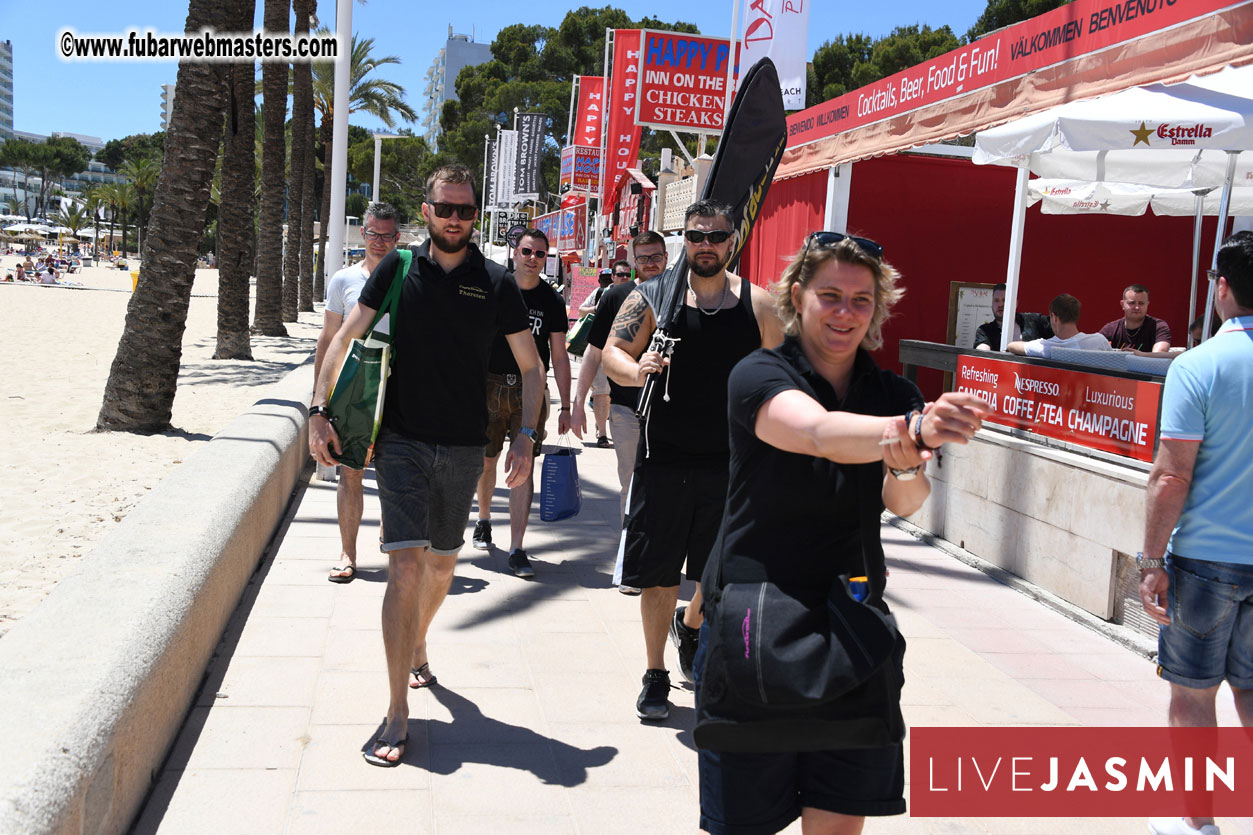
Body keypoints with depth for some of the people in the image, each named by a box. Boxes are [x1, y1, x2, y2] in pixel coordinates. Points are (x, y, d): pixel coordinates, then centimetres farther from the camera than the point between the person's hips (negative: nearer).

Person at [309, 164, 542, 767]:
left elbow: (530, 366, 7)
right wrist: (319, 411, -5)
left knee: (442, 565, 16)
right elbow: (345, 337, 4)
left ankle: (417, 647, 46)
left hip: (463, 446, 2)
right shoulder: (397, 269, 2)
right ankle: (397, 714, -5)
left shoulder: (496, 284, 2)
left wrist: (525, 436, -3)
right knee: (406, 565, -11)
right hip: (402, 439, -2)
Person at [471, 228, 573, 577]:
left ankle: (516, 549, -5)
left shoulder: (552, 301, 2)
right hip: (490, 385, 1)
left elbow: (559, 357, 5)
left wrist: (565, 407, 1)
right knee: (486, 461, 11)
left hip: (531, 389, 0)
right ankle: (483, 521, 39)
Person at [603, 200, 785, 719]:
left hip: (731, 464, 1)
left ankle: (690, 624, 46)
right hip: (662, 461, -1)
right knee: (658, 575, 6)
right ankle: (655, 674, 24)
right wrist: (637, 370, -23)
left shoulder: (757, 305, 2)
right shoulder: (651, 297, 0)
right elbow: (611, 354, 0)